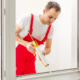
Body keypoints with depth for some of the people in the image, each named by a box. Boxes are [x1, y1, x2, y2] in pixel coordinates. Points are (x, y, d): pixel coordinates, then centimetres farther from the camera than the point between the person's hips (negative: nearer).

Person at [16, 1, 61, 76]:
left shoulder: (50, 28, -3)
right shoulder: (27, 18, -19)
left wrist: (44, 52, -19)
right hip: (17, 57, -4)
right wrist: (26, 44, -27)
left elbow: (48, 48, 5)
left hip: (30, 60, 5)